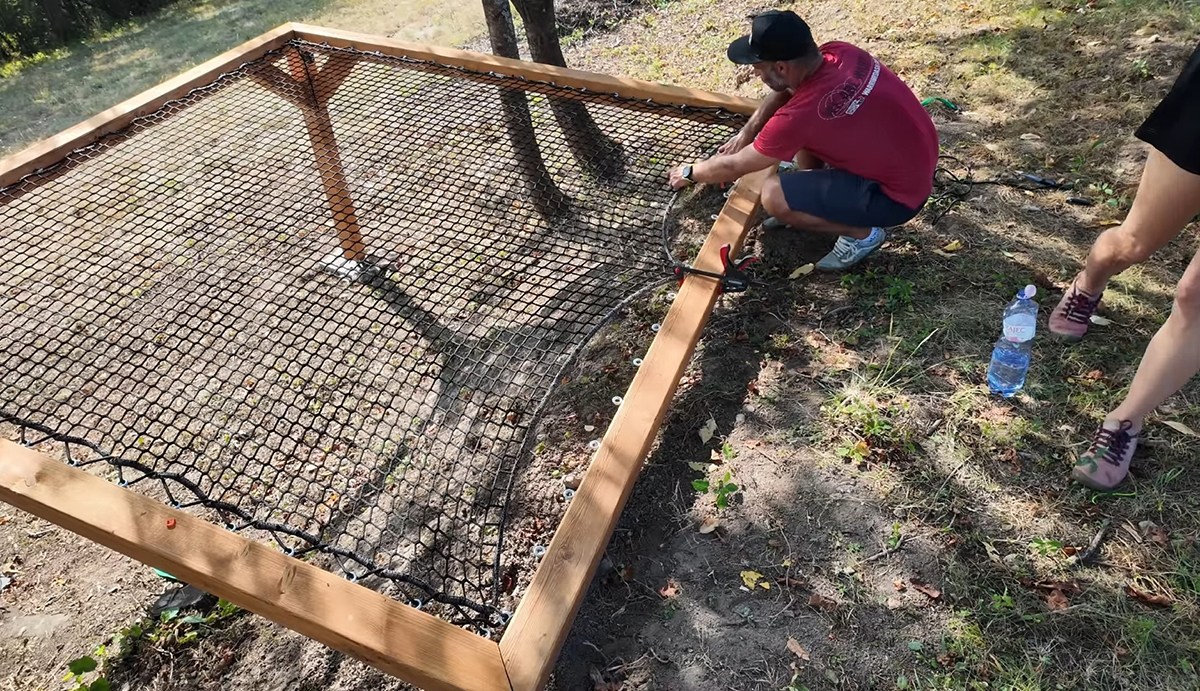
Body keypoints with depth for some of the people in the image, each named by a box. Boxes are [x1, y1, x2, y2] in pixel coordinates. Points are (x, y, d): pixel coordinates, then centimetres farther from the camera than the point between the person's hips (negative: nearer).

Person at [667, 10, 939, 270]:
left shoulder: (800, 114, -29)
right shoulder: (839, 51, -8)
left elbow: (733, 166, -13)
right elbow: (786, 91, 14)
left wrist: (689, 173, 3)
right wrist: (746, 133, 6)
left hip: (899, 194, -8)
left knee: (773, 196, -16)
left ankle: (861, 233, 1)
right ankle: (817, 203, 23)